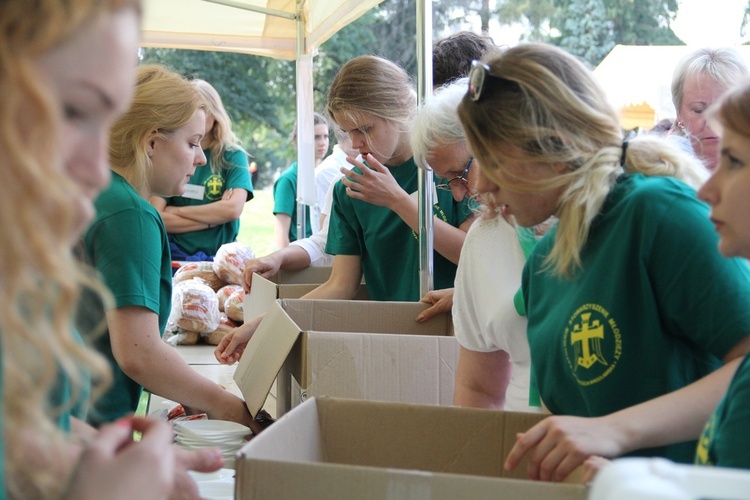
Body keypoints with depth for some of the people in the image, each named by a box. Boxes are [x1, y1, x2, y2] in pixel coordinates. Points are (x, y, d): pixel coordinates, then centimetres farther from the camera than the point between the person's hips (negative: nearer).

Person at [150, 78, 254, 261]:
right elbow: (156, 217, -4)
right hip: (175, 257, 1)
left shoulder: (233, 156, 2)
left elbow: (234, 208, -13)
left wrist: (177, 211, -7)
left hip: (219, 257, -1)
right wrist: (214, 218, -8)